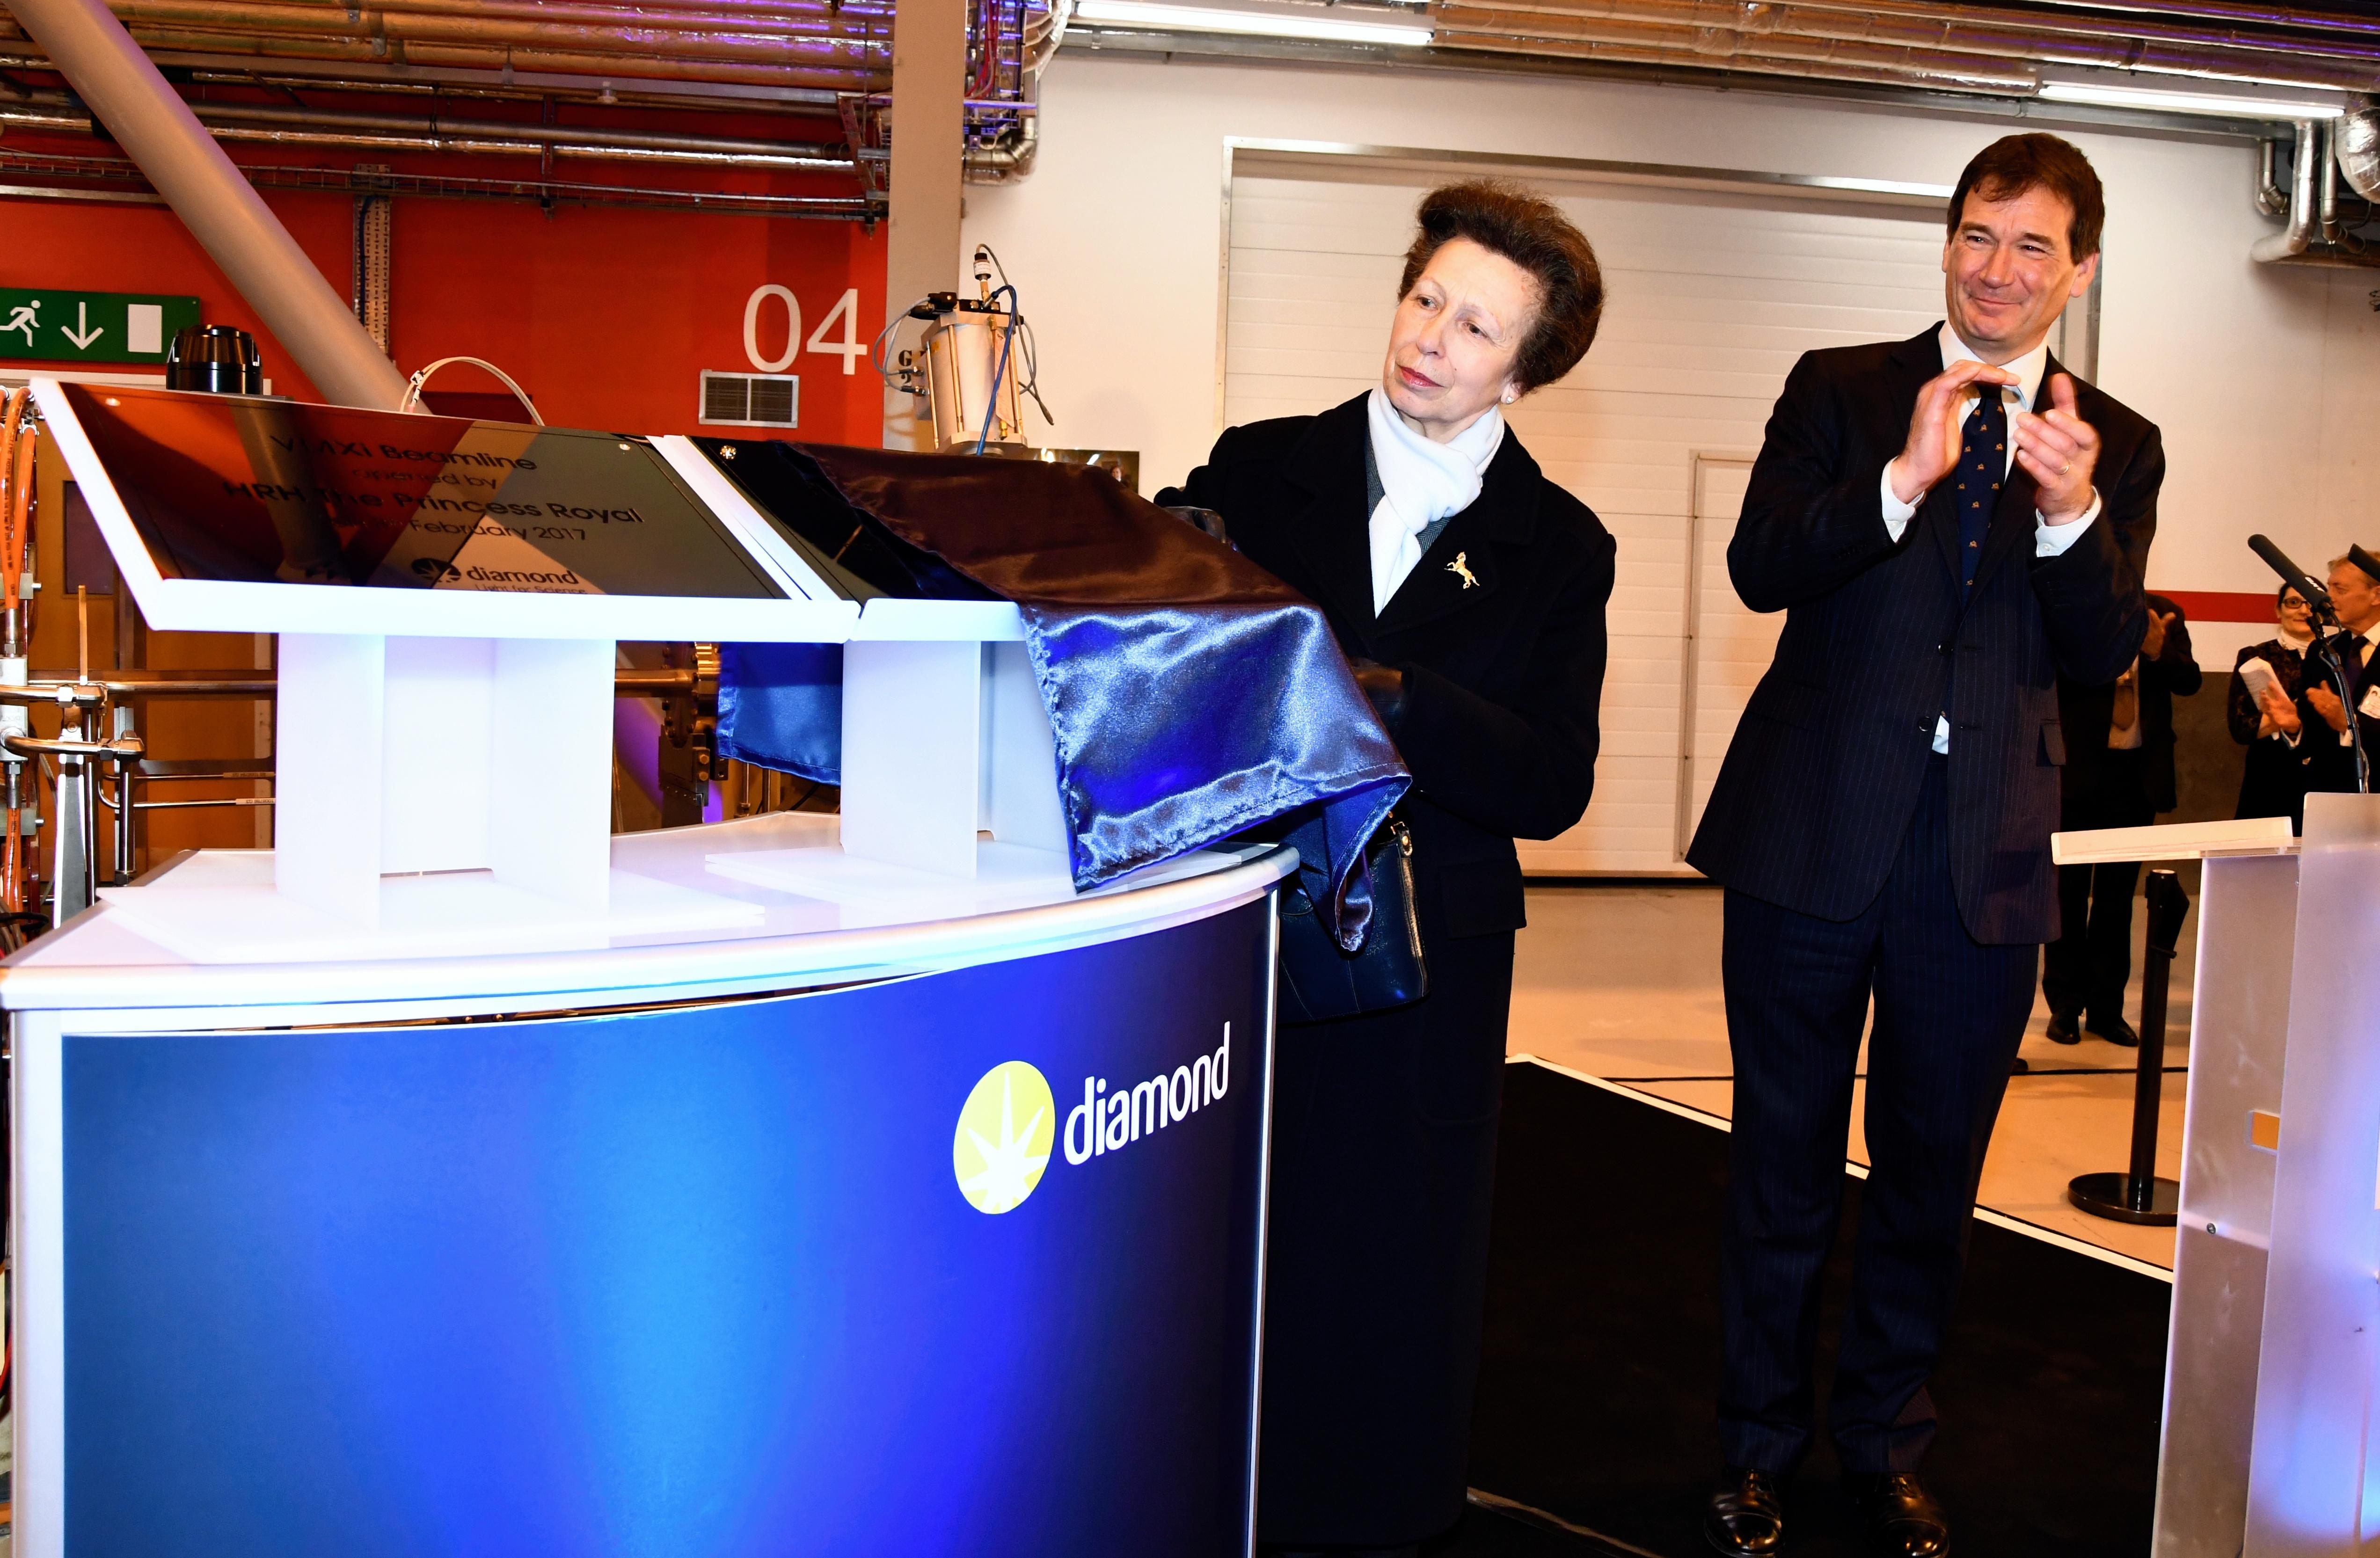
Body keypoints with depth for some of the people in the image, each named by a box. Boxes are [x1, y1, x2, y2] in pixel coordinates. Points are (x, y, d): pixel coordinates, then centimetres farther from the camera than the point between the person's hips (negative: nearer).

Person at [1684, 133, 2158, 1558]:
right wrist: (1904, 478, -25)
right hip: (1818, 834, -1)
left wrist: (2073, 513, -22)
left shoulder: (2116, 444, 6)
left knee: (1933, 1169, 15)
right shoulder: (1841, 390, 2)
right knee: (1787, 1158, 10)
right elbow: (1760, 567, -11)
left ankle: (1887, 1444, 34)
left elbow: (2106, 657, -4)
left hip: (1985, 852, 2)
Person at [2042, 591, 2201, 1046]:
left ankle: (2107, 1008, 16)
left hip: (2138, 773, 3)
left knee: (2117, 895, 9)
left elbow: (2190, 681, -1)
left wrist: (2158, 651, -21)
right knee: (2069, 890, 5)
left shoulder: (2165, 614, 6)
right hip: (2079, 769, -3)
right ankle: (2065, 1006, 13)